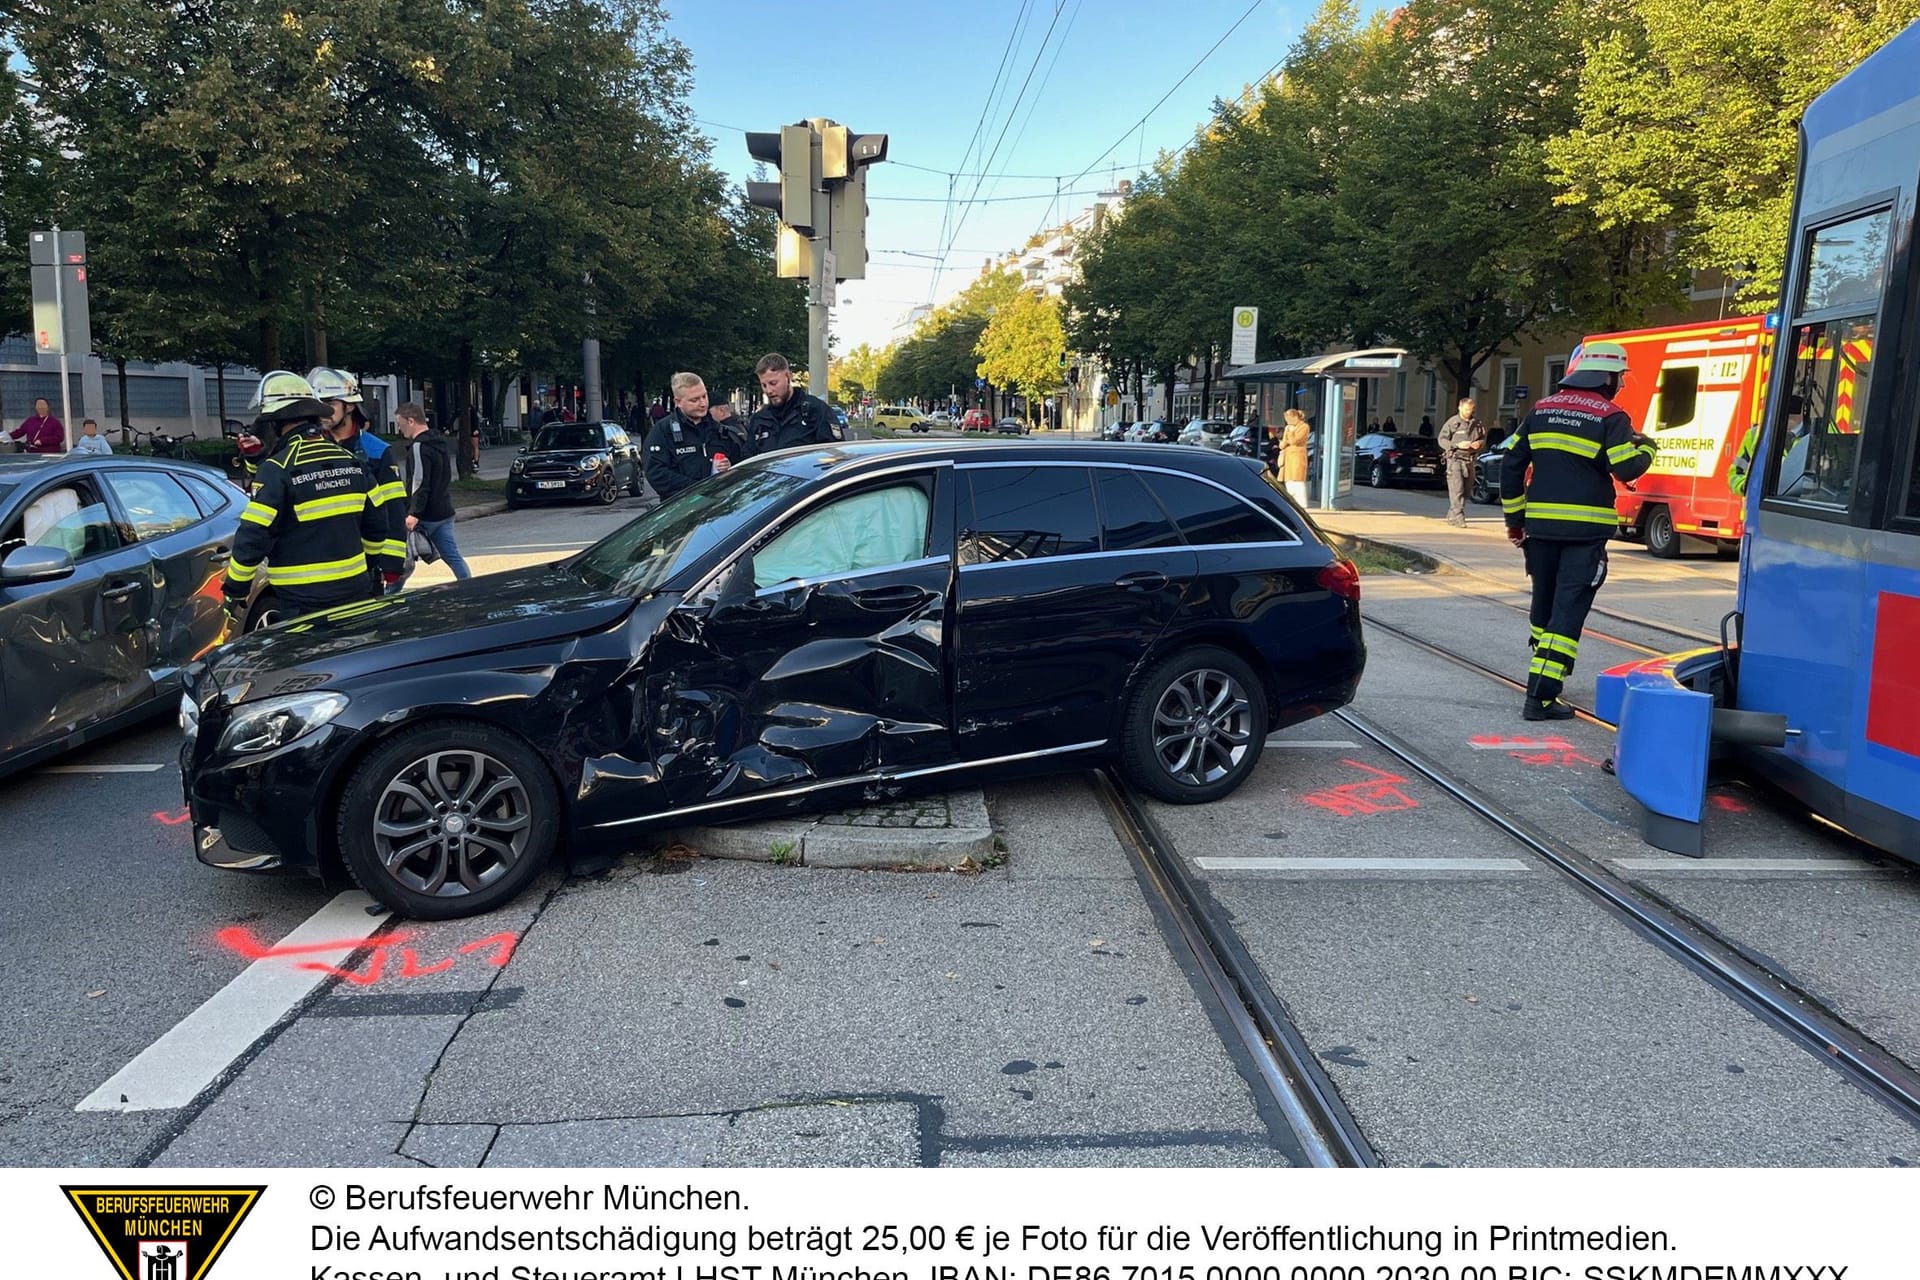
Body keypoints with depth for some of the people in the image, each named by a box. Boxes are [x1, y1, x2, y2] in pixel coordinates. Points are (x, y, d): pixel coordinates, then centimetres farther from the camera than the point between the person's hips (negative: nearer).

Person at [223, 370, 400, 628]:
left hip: (300, 602, -6)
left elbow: (253, 537, -14)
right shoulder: (352, 462, 5)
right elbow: (376, 524, 12)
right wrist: (375, 577, 24)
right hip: (355, 593, 6)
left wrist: (234, 592, -3)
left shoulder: (278, 469, -13)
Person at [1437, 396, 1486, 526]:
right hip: (1455, 459, -5)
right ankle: (1459, 517, -17)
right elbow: (1442, 440, -5)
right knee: (1457, 490, -13)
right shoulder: (1452, 422, -5)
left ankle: (1451, 516, 17)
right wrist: (1458, 445, -17)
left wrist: (1479, 443, -4)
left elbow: (1484, 440, 20)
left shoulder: (1477, 423, 10)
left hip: (1470, 461, 6)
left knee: (1466, 490, 7)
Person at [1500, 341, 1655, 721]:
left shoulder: (1542, 410, 10)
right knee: (1568, 611, -5)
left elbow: (1512, 465, 10)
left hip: (1541, 526, 5)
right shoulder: (1610, 416, -6)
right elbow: (1627, 469, -12)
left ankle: (1544, 675, 36)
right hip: (1585, 529, -5)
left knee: (1544, 604, 19)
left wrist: (1514, 519, 18)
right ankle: (1541, 697, -11)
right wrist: (1646, 447, 11)